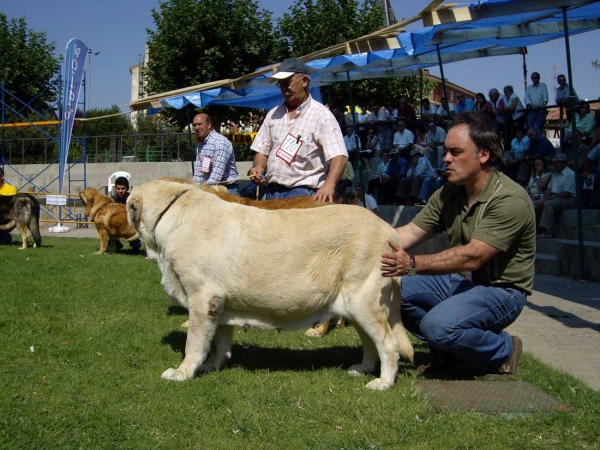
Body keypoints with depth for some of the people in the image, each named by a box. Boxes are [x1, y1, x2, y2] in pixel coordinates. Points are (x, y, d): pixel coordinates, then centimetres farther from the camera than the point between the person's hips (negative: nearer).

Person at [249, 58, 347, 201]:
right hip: (272, 192, 6)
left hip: (303, 194, -5)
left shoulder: (321, 114, -5)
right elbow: (262, 150, 18)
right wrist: (259, 166, -5)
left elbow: (339, 156, -14)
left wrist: (329, 185, -32)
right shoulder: (273, 114, 13)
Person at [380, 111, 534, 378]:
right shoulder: (449, 193, 2)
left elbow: (472, 256, -32)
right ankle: (450, 352, 6)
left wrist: (413, 264, -40)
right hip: (460, 281, 8)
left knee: (439, 324, -32)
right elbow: (411, 232, -1)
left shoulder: (510, 200, -23)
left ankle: (503, 351, -2)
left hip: (499, 289, -8)